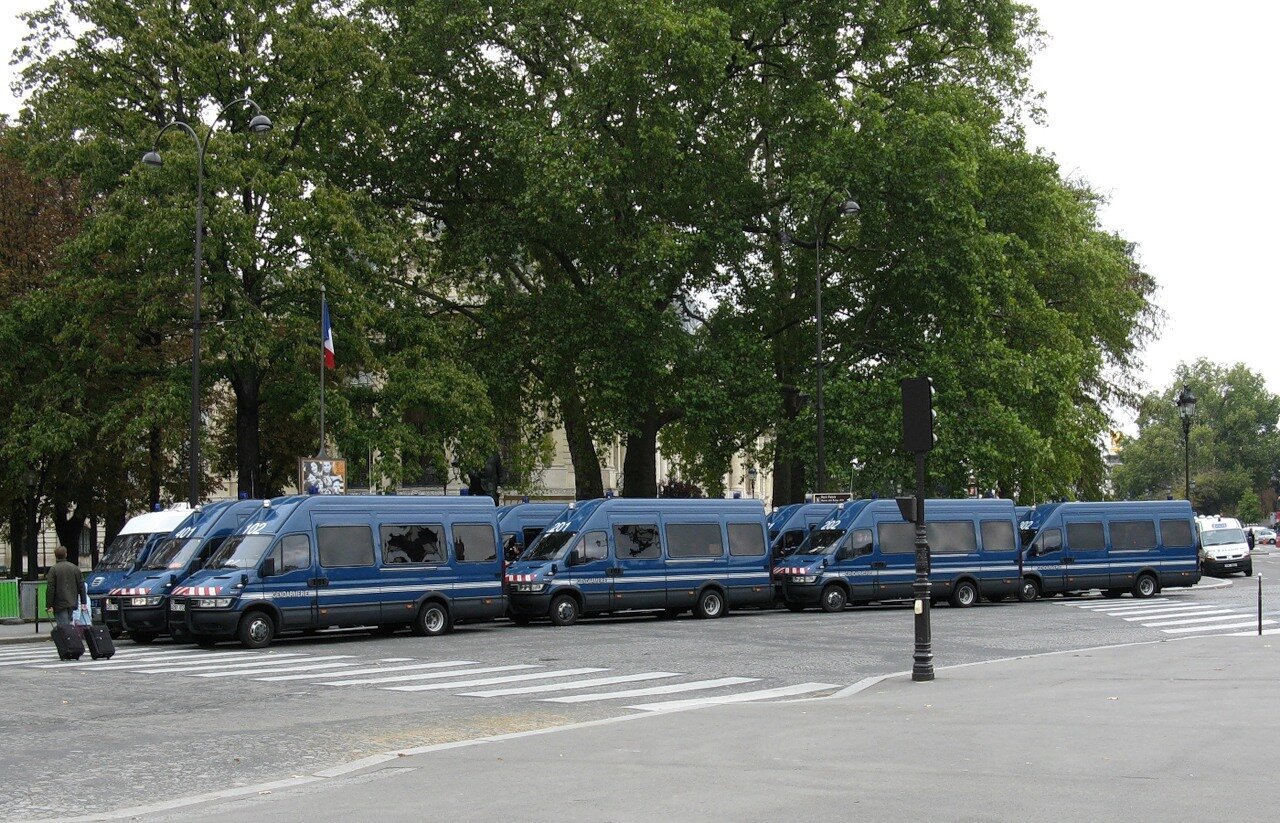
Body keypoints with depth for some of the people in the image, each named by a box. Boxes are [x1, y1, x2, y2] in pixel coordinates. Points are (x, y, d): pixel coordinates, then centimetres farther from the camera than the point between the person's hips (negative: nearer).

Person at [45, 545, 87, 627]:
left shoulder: (53, 569, -7)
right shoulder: (75, 568, 9)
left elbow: (50, 589, -11)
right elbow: (81, 586, 10)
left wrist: (50, 605, -7)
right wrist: (84, 602, 13)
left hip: (60, 605, -5)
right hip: (72, 603, 5)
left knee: (63, 626, -8)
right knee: (68, 624, 15)